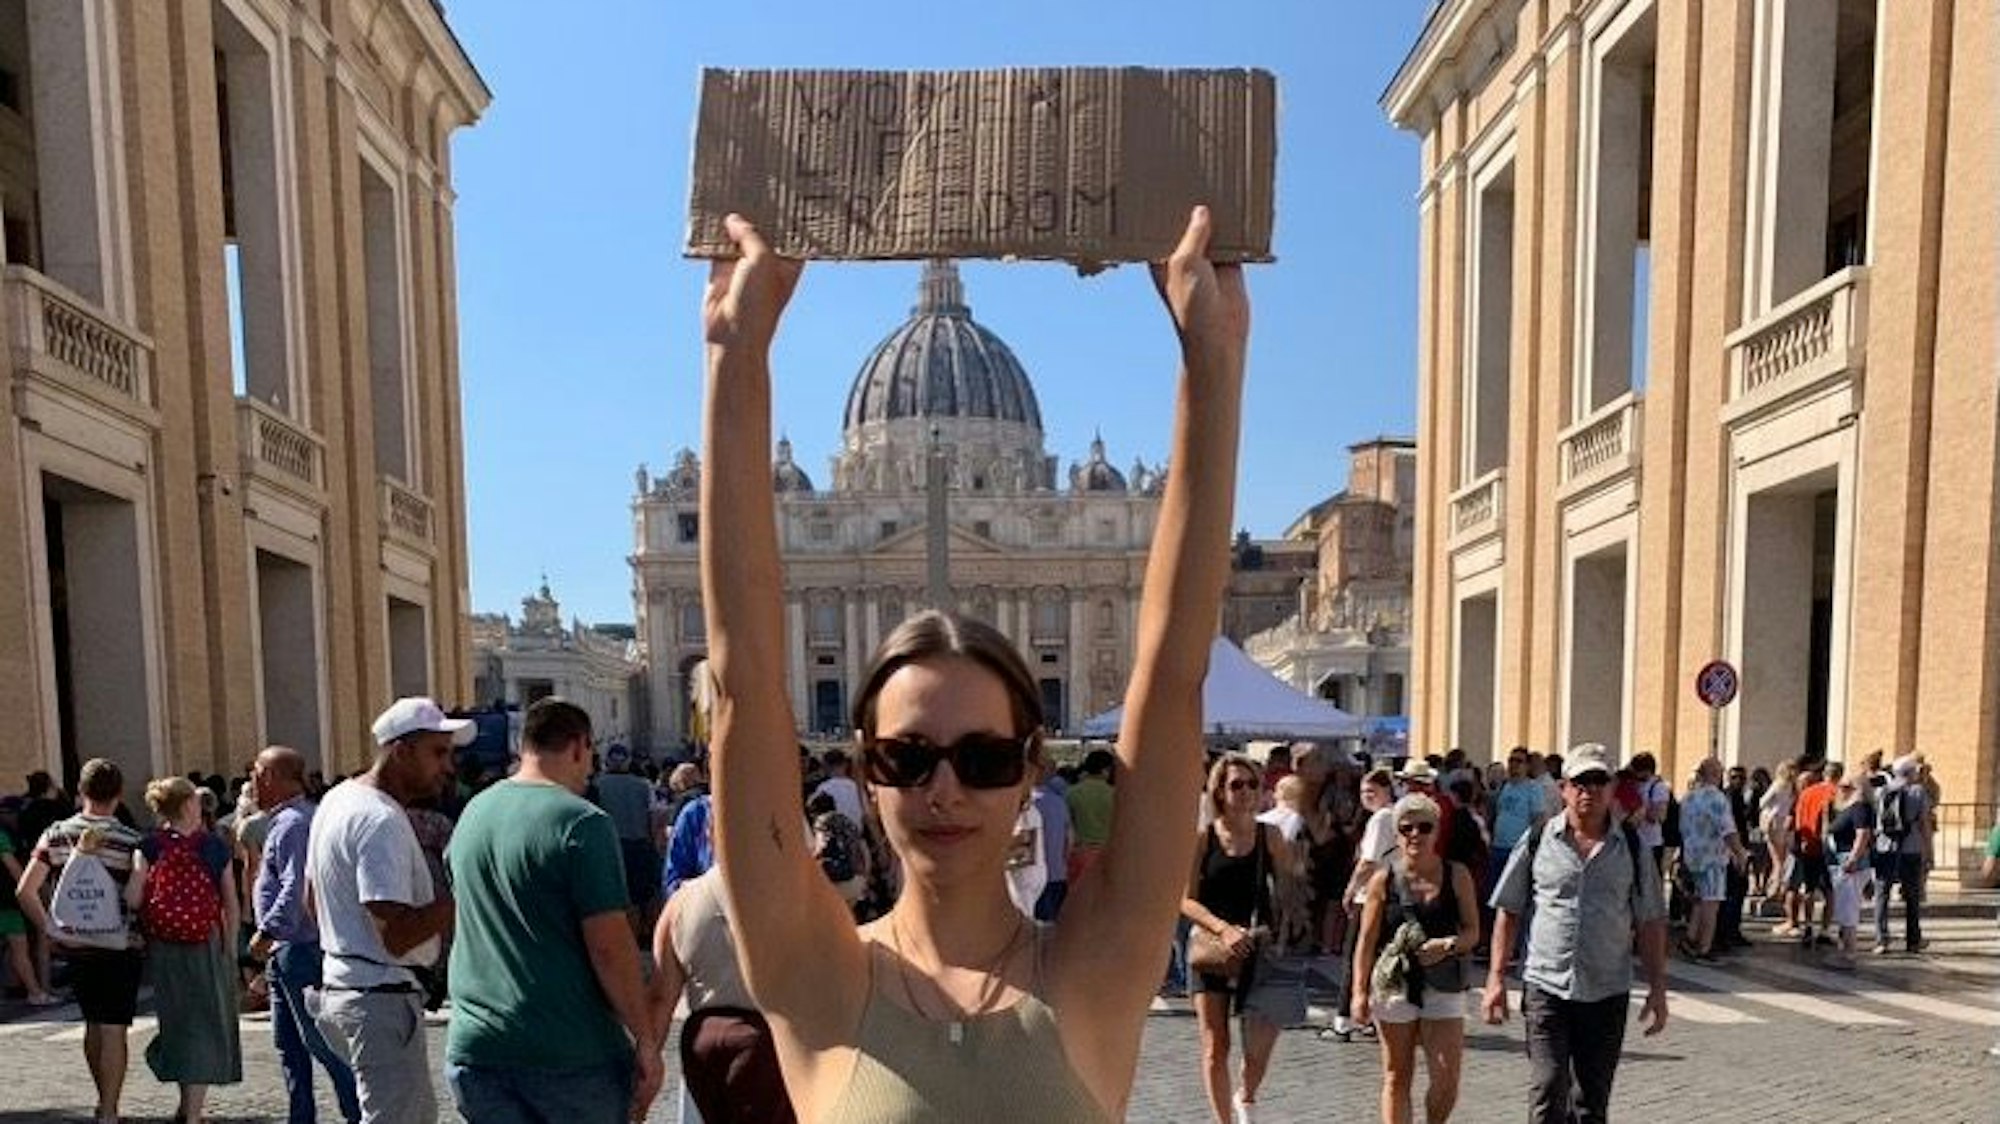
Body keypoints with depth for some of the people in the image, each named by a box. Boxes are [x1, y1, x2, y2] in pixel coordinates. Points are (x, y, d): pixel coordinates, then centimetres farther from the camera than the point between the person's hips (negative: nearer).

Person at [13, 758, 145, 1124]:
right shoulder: (131, 841, -12)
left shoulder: (56, 834, -1)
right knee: (113, 1029, 2)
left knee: (92, 1023, 19)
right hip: (119, 946, -4)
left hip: (73, 944, 4)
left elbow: (25, 891, -5)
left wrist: (49, 929, 5)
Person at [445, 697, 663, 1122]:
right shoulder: (583, 823, -14)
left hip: (473, 1048, 6)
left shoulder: (472, 813, 8)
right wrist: (646, 1041, -11)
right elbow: (610, 947, -18)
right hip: (572, 1052, -6)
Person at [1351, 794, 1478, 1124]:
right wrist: (1360, 991, -5)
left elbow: (1472, 931, 5)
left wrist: (1448, 945, -16)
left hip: (1444, 988, 1)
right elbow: (1367, 942, 0)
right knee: (1396, 1079, 8)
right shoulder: (1383, 880, -1)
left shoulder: (1457, 876, 2)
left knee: (1446, 1081, -2)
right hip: (1394, 986, 0)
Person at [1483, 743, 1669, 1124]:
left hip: (1608, 993, 2)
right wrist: (1496, 978, 0)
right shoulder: (1538, 842, 0)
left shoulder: (1632, 848, 3)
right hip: (1547, 988, -2)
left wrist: (1657, 989, 3)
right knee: (1549, 1092, -8)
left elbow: (1651, 922, 7)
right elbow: (1507, 912, 4)